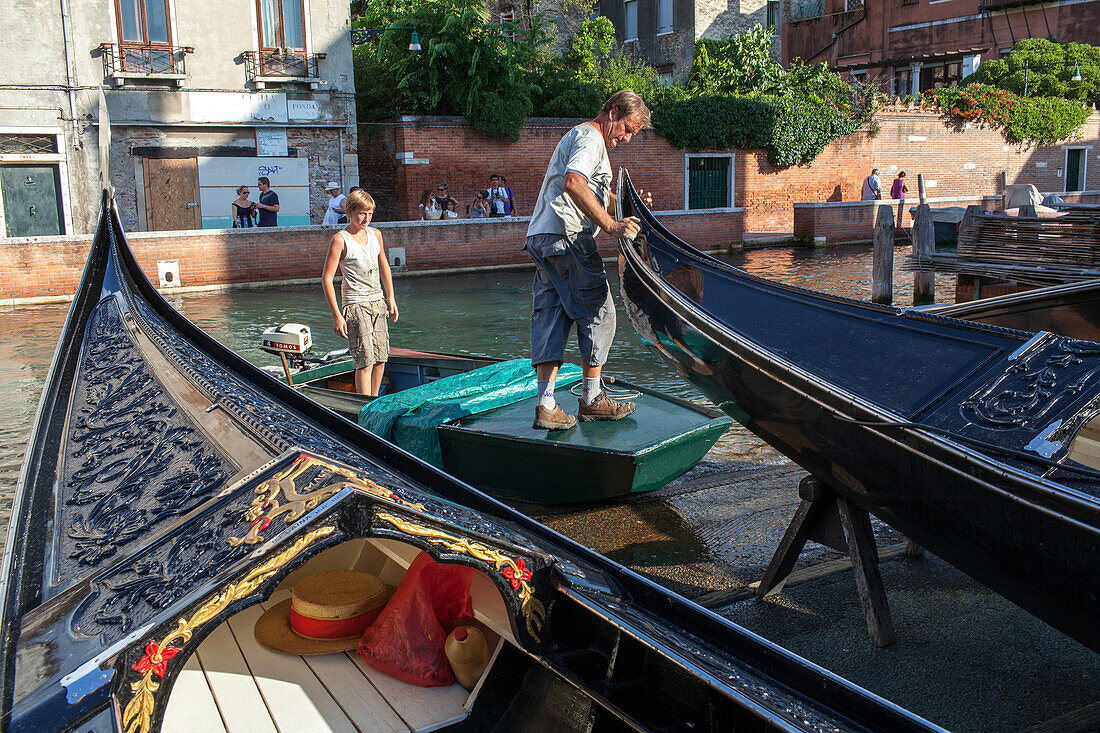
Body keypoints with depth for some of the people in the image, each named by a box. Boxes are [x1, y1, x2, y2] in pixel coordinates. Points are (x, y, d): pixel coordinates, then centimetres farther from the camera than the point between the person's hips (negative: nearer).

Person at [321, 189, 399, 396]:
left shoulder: (375, 234, 9)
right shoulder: (340, 240, -9)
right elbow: (327, 278, -10)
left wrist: (390, 298, 19)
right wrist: (337, 316, -14)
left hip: (378, 302, 6)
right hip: (355, 305, -6)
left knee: (380, 358, 9)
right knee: (365, 362, -11)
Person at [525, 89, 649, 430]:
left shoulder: (575, 137, 30)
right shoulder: (589, 137, -4)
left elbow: (595, 197, 32)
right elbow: (573, 183, -23)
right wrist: (611, 225, -27)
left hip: (541, 237, 10)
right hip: (566, 236, -10)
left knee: (550, 317, 4)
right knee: (598, 313, -1)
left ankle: (546, 404, -1)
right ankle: (591, 400, 8)